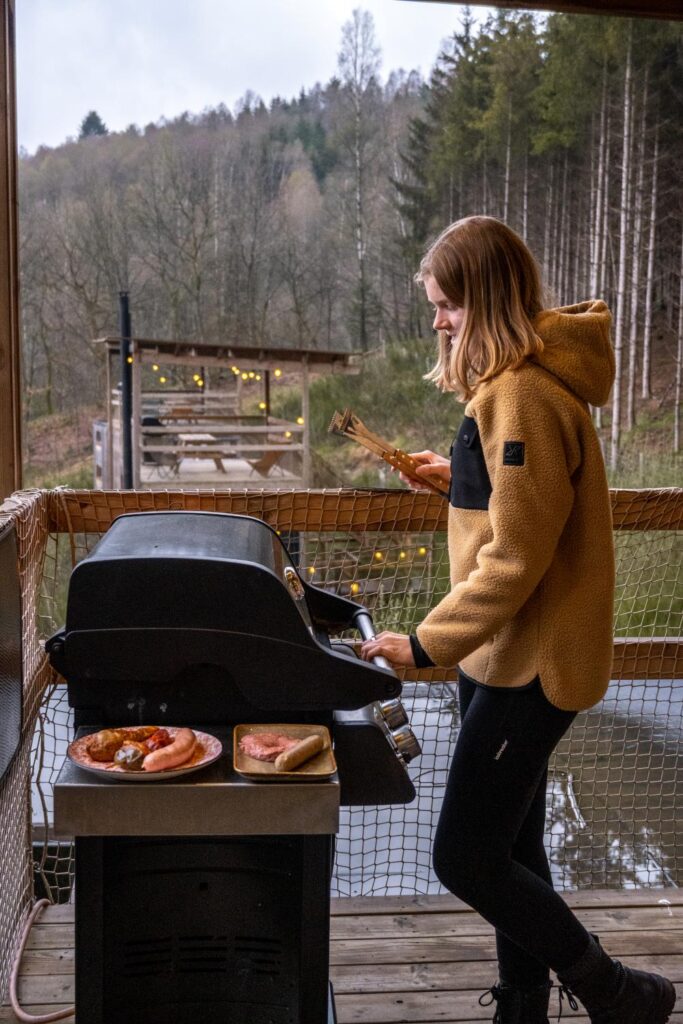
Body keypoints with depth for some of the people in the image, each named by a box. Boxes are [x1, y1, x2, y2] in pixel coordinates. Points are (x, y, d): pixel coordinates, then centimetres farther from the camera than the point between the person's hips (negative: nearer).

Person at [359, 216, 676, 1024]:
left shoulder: (523, 394, -21)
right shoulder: (515, 381, 12)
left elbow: (515, 557, -23)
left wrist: (426, 645, -20)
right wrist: (460, 476, 11)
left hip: (529, 661, -10)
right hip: (507, 654, 10)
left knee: (462, 857, -2)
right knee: (508, 848, 18)